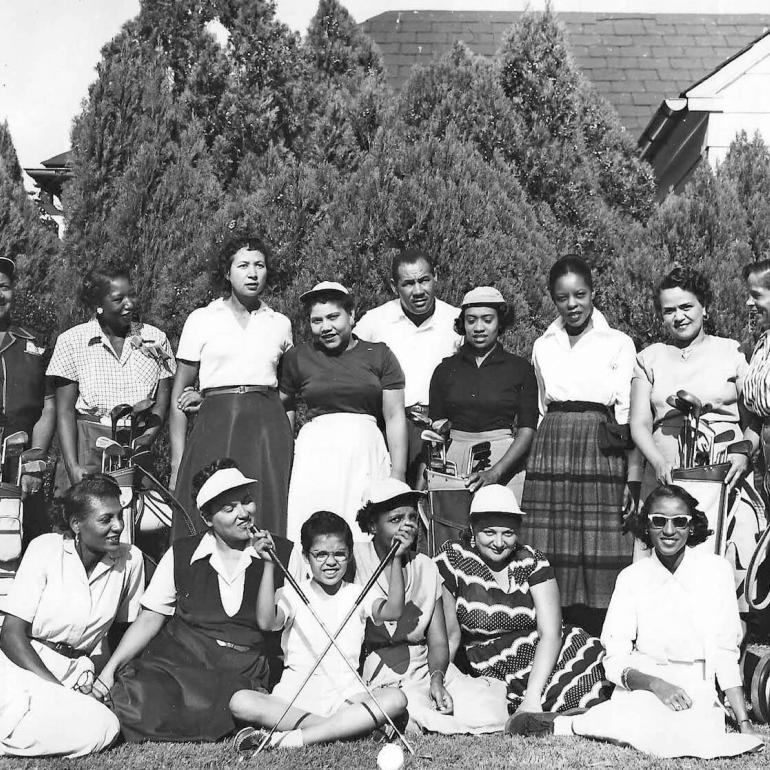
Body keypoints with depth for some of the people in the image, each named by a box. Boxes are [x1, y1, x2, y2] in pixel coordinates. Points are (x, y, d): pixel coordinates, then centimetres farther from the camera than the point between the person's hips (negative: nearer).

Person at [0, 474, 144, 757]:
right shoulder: (45, 549, -6)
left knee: (103, 727, -25)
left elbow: (124, 626, 16)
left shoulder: (131, 559, 2)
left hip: (76, 670, 5)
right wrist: (59, 690, -18)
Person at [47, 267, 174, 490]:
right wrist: (73, 467, -10)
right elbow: (65, 411, 1)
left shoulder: (155, 339, 8)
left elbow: (162, 402, 5)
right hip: (88, 445, -1)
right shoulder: (71, 340, 3)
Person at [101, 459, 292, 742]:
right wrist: (110, 668, -3)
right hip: (178, 658, 0)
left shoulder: (282, 552, 6)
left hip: (243, 671, 0)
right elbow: (150, 619, 8)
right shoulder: (182, 554, 8)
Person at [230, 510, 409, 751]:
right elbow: (266, 622, -17)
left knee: (396, 699, -28)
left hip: (344, 697, 1)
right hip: (293, 698, -1)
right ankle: (343, 727, -27)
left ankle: (292, 739, -31)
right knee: (240, 702, -27)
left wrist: (396, 560, -21)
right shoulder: (291, 594, 4)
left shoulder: (358, 595, 9)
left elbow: (393, 611, -11)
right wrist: (269, 566, -22)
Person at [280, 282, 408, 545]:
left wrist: (398, 474, -2)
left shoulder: (379, 355, 7)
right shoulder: (298, 358, 9)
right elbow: (284, 407, 21)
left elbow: (394, 416, 4)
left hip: (366, 451, 0)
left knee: (366, 534, -4)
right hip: (315, 452, 0)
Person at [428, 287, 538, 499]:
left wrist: (495, 472, -15)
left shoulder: (520, 369, 4)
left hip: (506, 460, -1)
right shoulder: (445, 369, 10)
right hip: (454, 461, 2)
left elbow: (527, 430, -3)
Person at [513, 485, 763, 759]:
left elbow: (724, 653, 0)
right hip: (642, 686, -1)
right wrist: (655, 684, -24)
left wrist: (744, 723, -7)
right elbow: (615, 661, -5)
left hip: (697, 691, 1)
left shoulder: (716, 570, -2)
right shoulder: (631, 577, -1)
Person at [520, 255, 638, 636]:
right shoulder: (543, 347, 15)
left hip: (601, 453, -3)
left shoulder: (619, 344, 5)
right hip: (550, 453, 3)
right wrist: (537, 459, 13)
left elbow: (628, 414, -1)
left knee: (600, 559, -4)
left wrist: (634, 475, -9)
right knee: (553, 560, 0)